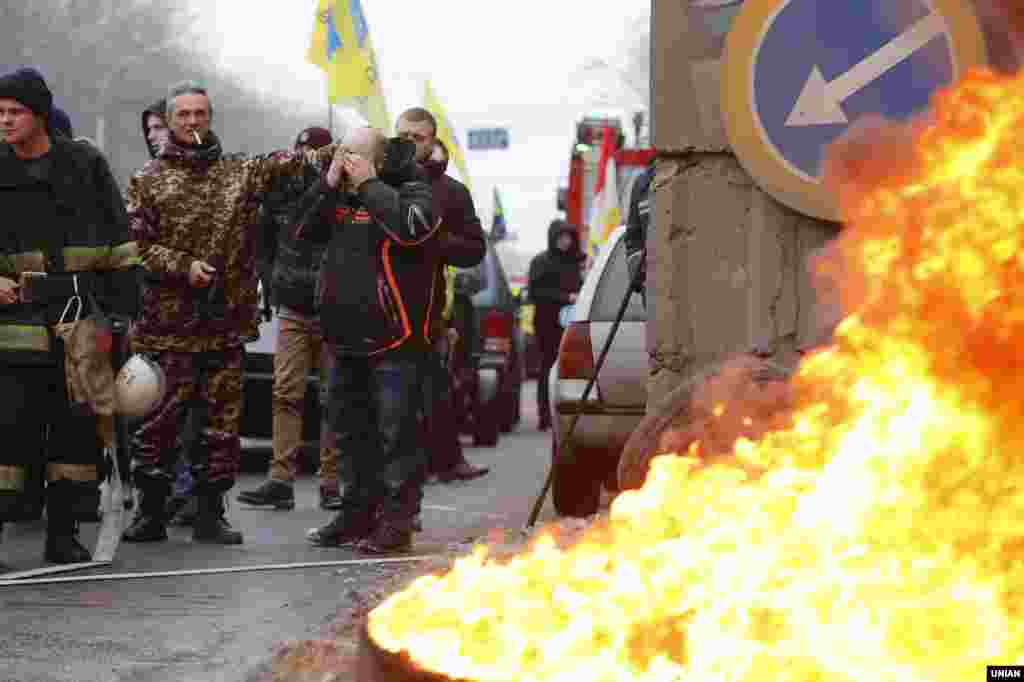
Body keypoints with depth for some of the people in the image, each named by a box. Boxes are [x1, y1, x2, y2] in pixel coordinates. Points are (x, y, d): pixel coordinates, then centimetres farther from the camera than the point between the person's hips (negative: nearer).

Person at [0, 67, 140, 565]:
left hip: (83, 317, 1)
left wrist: (125, 309, 2)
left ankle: (63, 532, 14)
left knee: (77, 421, 5)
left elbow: (119, 244, 7)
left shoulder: (86, 165, 4)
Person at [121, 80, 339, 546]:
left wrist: (337, 152, -21)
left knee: (220, 423, 5)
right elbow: (136, 242, -1)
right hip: (167, 323, -2)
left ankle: (210, 513, 13)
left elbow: (287, 162, -5)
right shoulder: (148, 181, 5)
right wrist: (183, 267, -14)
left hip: (226, 322, 2)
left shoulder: (240, 171, 10)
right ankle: (151, 512, 10)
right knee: (157, 421, 0)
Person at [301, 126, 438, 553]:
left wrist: (369, 184, -17)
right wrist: (329, 185, -1)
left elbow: (411, 226, -26)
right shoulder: (341, 196, 15)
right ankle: (359, 514, 27)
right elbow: (306, 231, 9)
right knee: (352, 431, 16)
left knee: (395, 434, -6)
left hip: (393, 341, -8)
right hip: (347, 338, 8)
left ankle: (396, 521, 0)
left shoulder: (412, 190, -6)